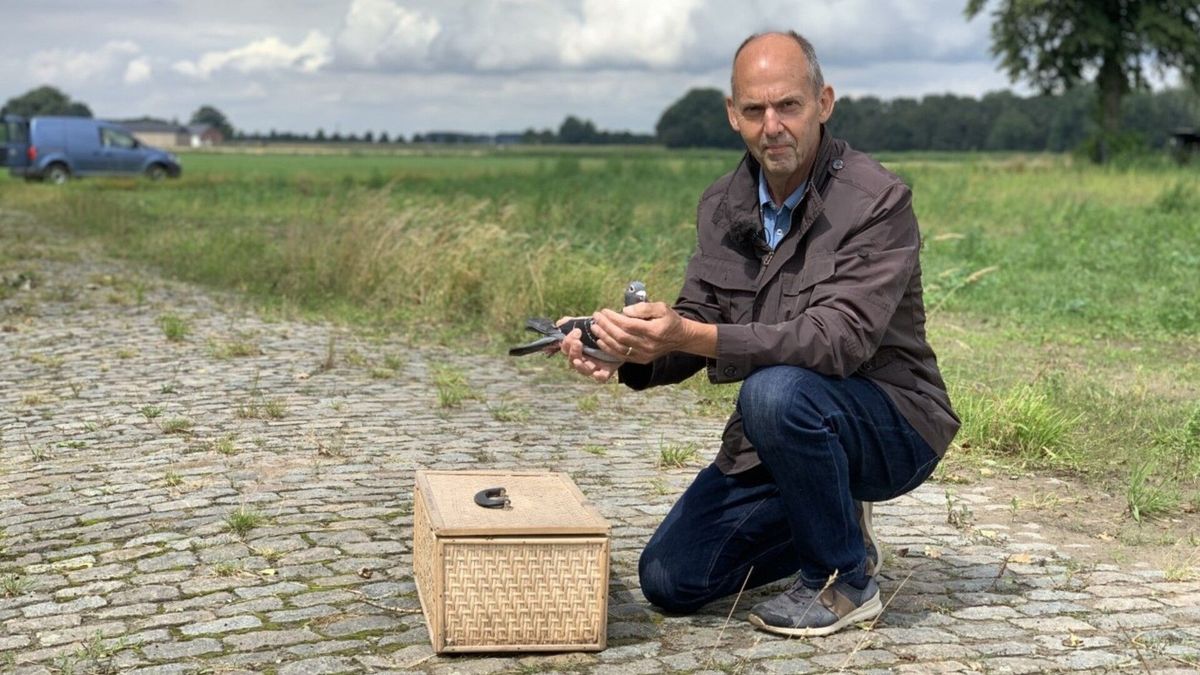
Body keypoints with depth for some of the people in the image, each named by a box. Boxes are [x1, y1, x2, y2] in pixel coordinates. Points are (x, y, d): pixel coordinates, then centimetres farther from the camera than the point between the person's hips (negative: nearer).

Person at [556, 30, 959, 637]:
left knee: (775, 393, -38)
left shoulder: (877, 200, -20)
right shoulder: (722, 205, 1)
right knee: (669, 580, -1)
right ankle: (836, 525, 20)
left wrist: (691, 336, -40)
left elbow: (838, 339, -31)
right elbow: (696, 324, 2)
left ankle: (845, 581, -14)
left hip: (892, 426, -6)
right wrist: (628, 353, -22)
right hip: (776, 435, 6)